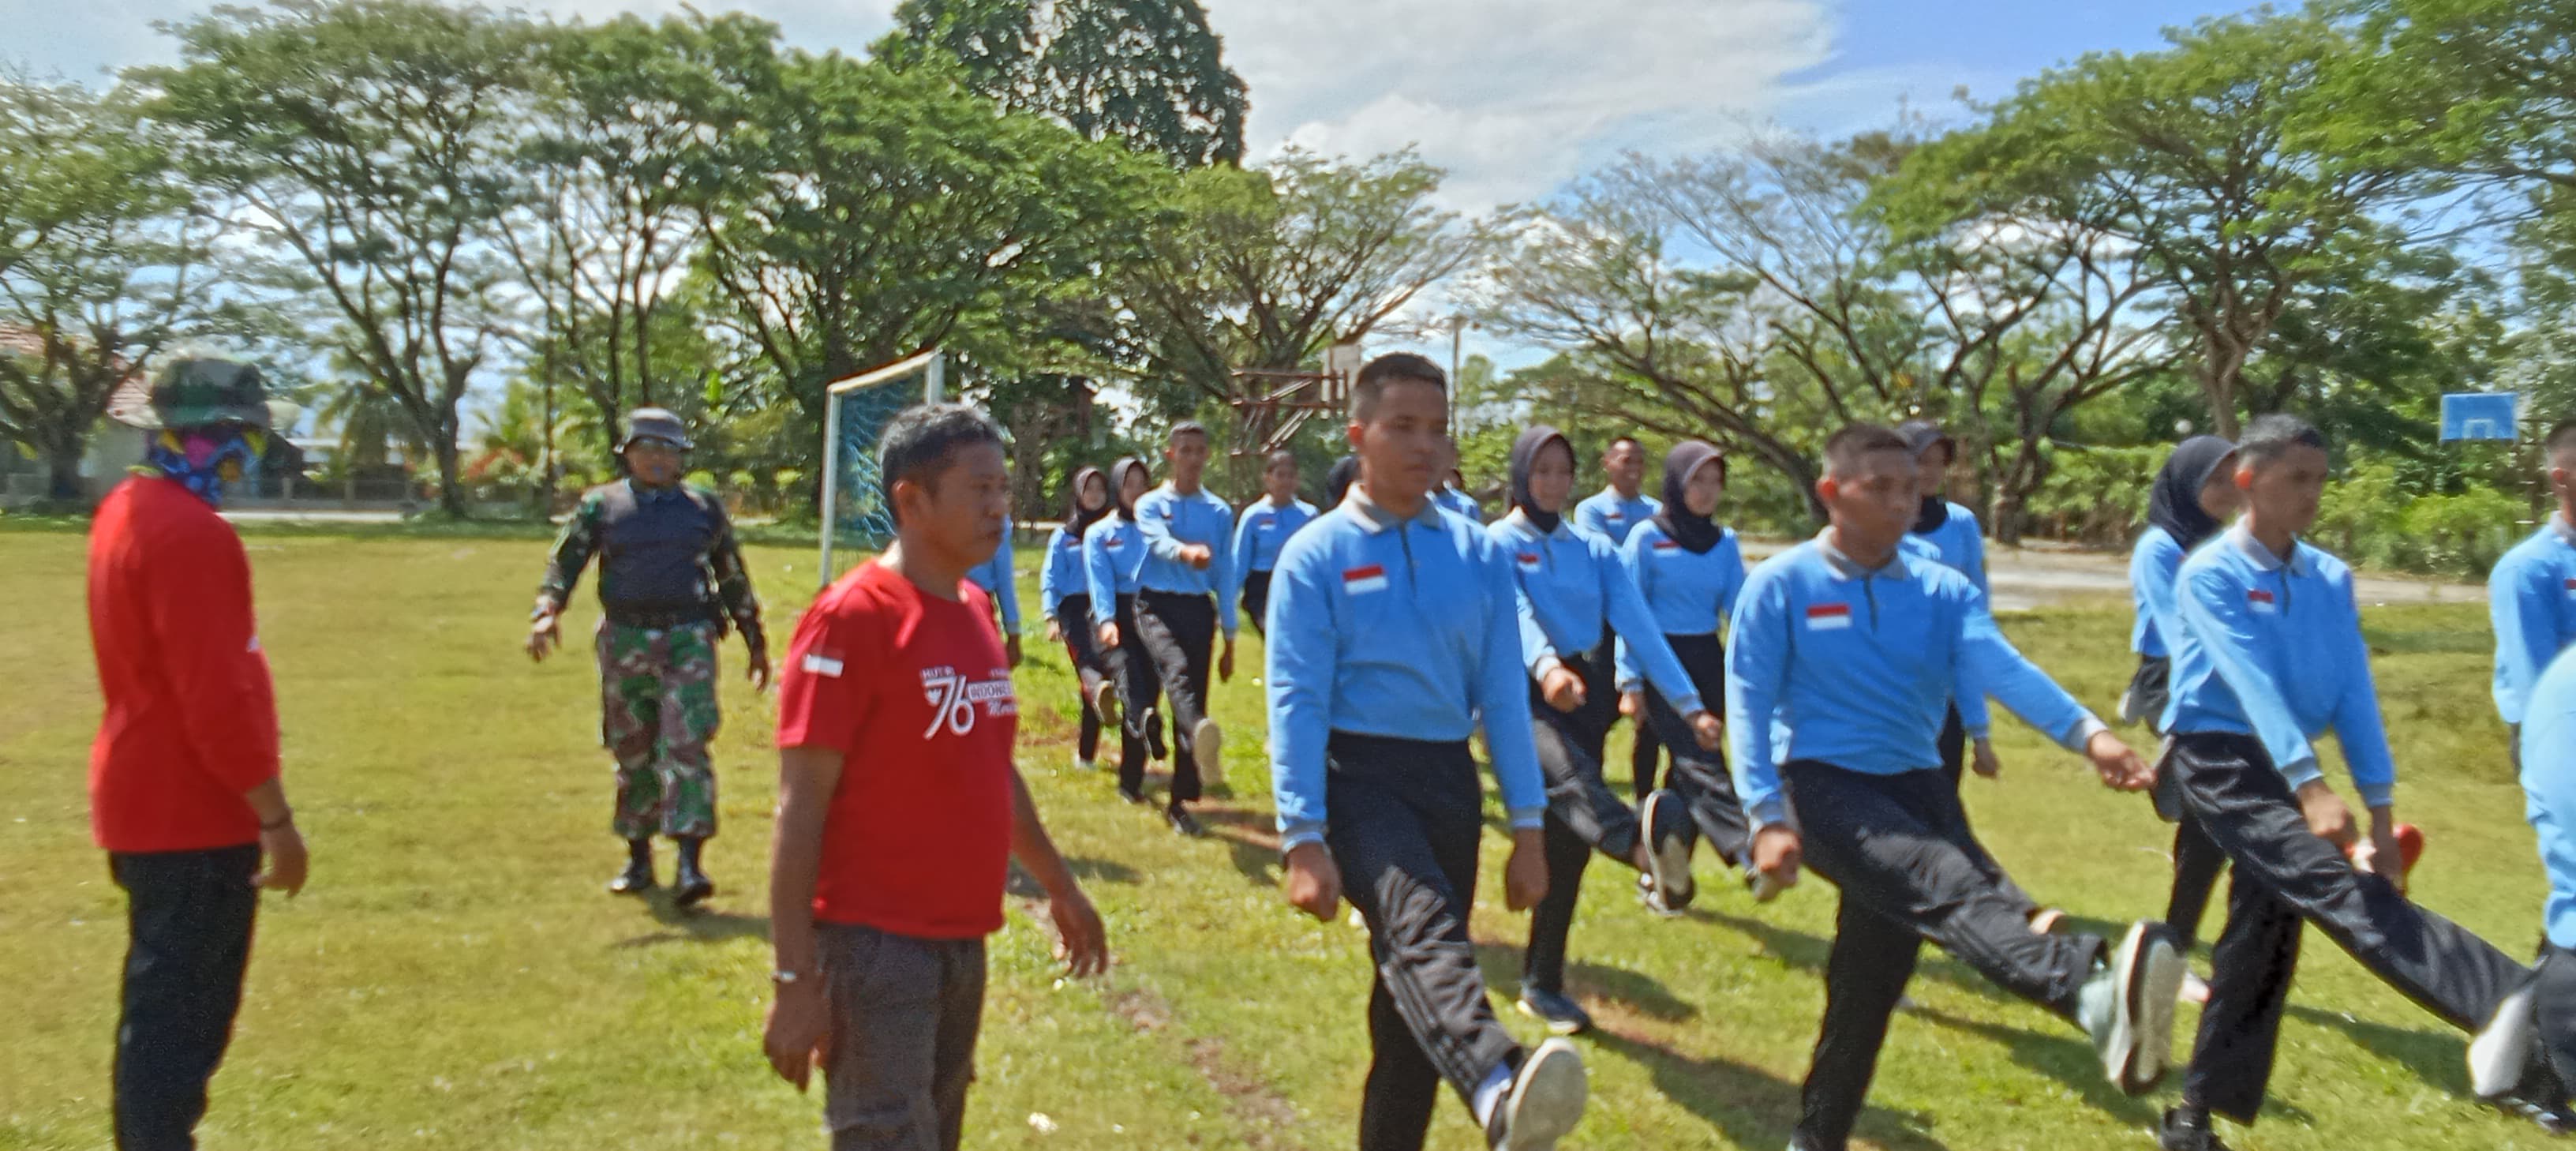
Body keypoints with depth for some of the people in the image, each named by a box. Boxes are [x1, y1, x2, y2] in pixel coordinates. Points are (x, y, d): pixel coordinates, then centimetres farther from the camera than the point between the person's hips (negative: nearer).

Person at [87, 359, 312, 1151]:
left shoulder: (128, 512, 11)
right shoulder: (189, 532, -21)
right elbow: (216, 698, -24)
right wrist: (276, 818, -19)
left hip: (149, 802, 10)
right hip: (193, 814, -10)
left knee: (162, 1005, 19)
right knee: (181, 1015, -2)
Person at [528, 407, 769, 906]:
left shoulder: (704, 507, 12)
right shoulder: (600, 505, 10)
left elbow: (733, 578, 17)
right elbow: (564, 561, -1)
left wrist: (756, 641, 16)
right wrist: (548, 611, -20)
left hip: (689, 640, -1)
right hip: (624, 640, 1)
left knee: (686, 746, -13)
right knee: (632, 752, 8)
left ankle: (689, 864, -17)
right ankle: (638, 859, 22)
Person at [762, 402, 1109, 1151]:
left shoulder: (975, 609, 8)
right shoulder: (852, 617, -15)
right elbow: (801, 804, -16)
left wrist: (1059, 885, 24)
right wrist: (795, 977, -18)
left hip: (964, 941, 8)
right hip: (876, 947, -8)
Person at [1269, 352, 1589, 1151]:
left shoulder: (1479, 554, 9)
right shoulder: (1317, 555, -2)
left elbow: (1502, 693, 9)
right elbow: (1297, 700, -7)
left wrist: (1528, 826, 6)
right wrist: (1303, 838, -14)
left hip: (1451, 781, 5)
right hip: (1359, 775, -5)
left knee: (1414, 977, 11)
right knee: (1420, 924, -33)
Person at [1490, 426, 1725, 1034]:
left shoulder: (1595, 549, 11)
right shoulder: (1498, 543, -1)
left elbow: (1639, 625, 1)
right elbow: (1515, 610, -21)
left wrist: (1689, 702, -10)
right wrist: (1545, 666, -42)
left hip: (1584, 698, 5)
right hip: (1522, 696, -5)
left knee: (1568, 847, 5)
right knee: (1568, 774, -35)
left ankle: (1542, 985, 18)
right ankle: (1645, 845, -68)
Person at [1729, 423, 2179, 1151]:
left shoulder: (1943, 592, 7)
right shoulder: (1780, 584, -3)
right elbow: (1750, 703, -7)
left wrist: (2085, 731, -29)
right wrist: (1767, 814, -18)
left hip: (1914, 785, 5)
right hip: (1821, 781, -5)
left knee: (1871, 978, 8)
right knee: (1948, 882, -32)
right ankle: (2093, 992, -59)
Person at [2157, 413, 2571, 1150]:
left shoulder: (2331, 579, 9)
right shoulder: (2210, 574, -9)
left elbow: (2354, 692, 4)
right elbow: (2250, 680, -21)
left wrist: (2380, 808, -2)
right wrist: (2310, 787, -32)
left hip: (2284, 769, 7)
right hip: (2219, 758, -7)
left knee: (2262, 937, 8)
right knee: (2336, 885, -26)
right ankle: (2507, 1008, -49)